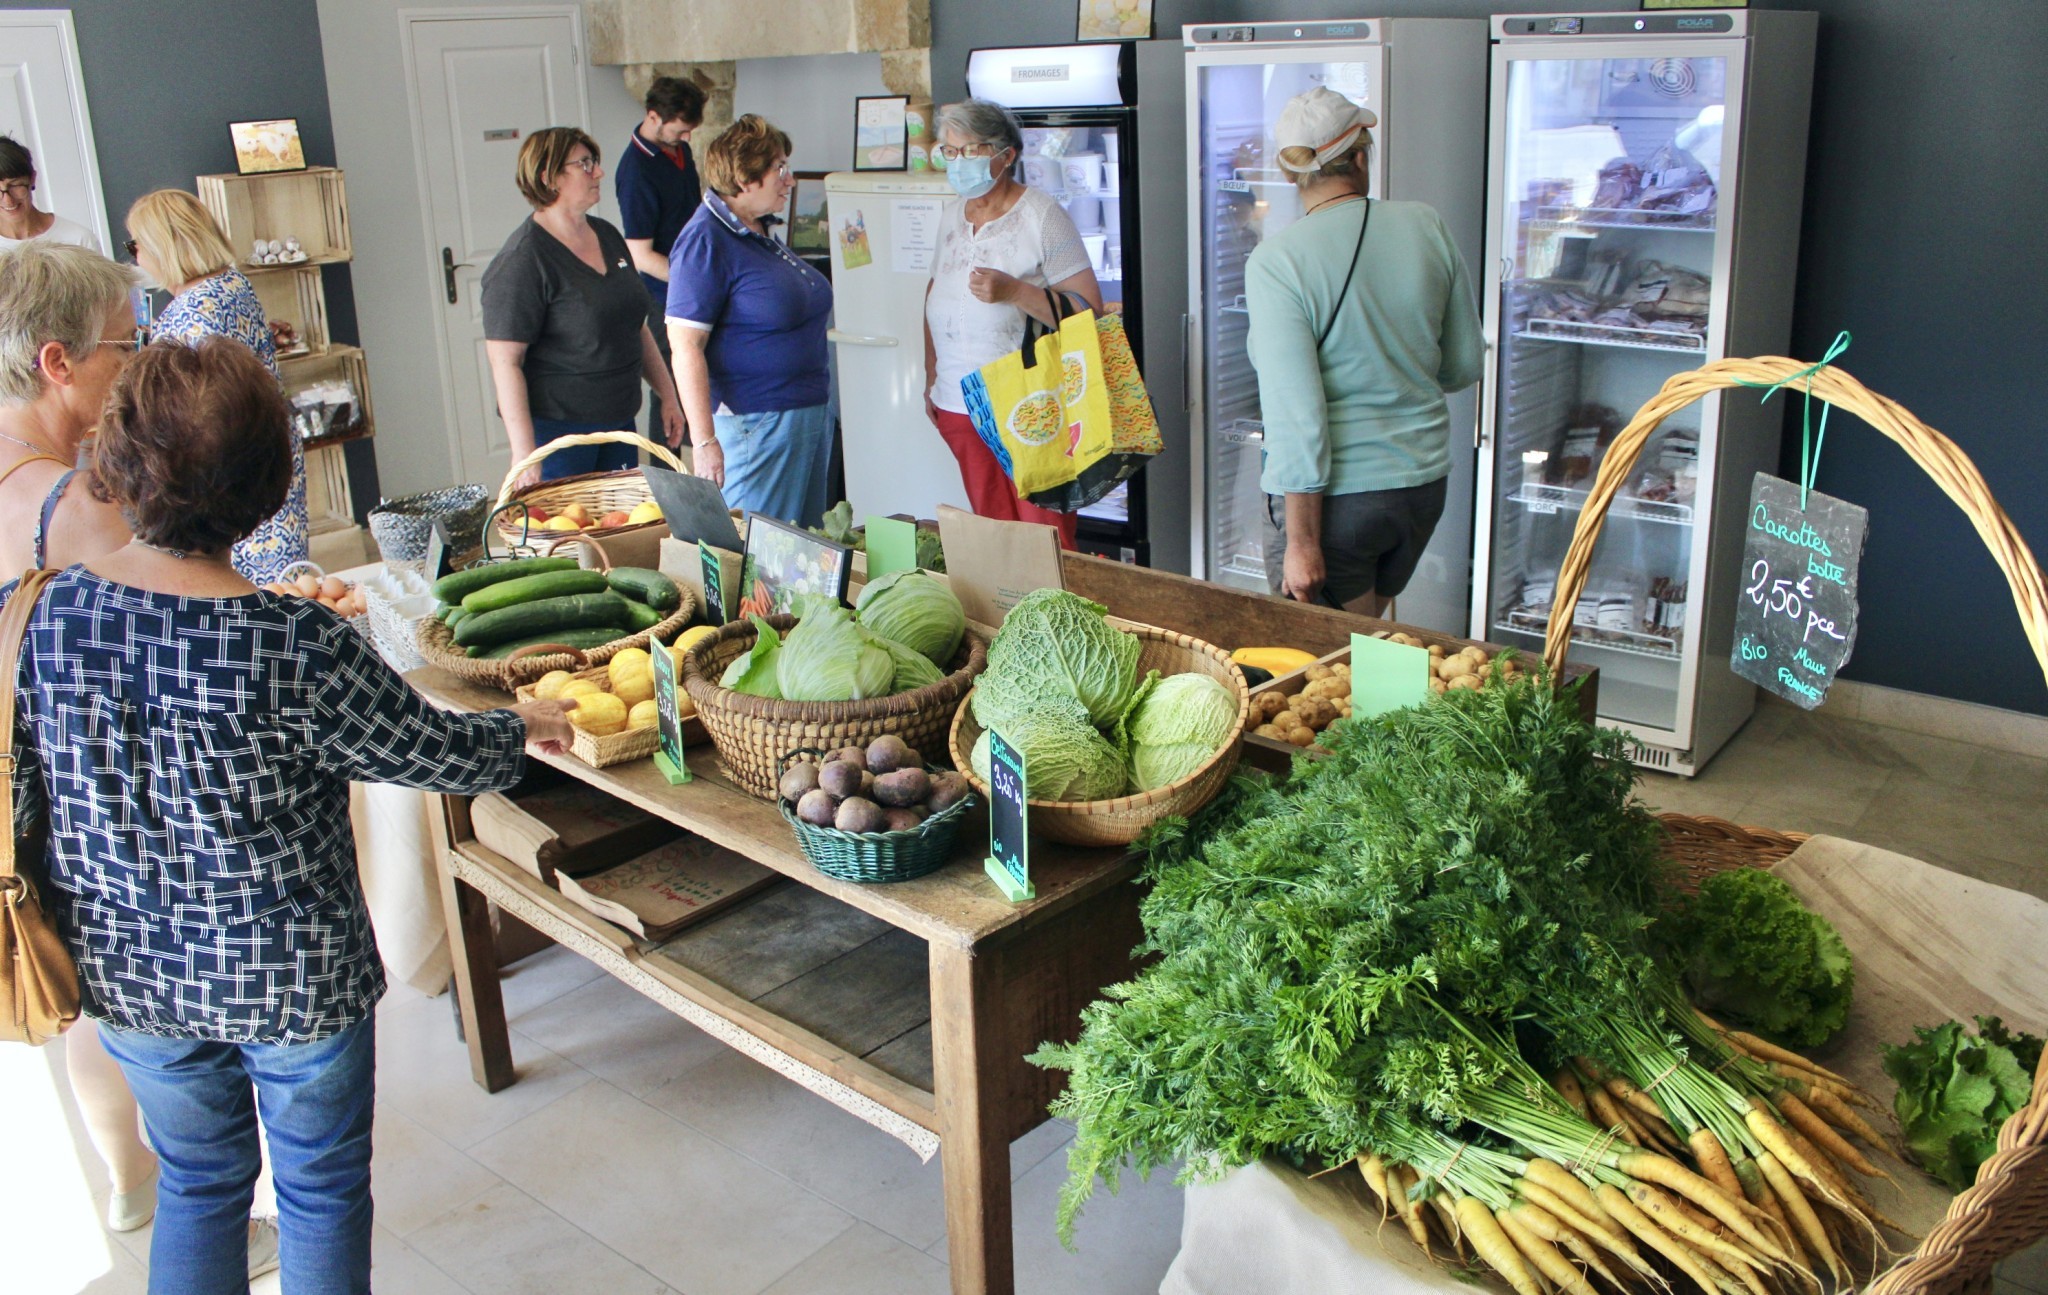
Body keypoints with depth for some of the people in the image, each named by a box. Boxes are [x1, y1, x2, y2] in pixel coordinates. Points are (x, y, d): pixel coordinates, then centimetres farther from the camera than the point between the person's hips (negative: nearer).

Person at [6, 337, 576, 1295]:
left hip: (124, 971, 5)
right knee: (323, 1189, 20)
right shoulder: (296, 647, -28)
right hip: (289, 979, -4)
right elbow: (436, 753, -13)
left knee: (196, 1185, 26)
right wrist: (520, 729, 7)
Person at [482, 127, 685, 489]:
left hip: (619, 421, 7)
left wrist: (667, 395, 17)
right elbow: (505, 361, -18)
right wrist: (524, 452, -23)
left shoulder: (607, 236, 10)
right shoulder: (523, 260, -14)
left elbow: (636, 326, 20)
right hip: (556, 429, -7)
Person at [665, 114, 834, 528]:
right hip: (754, 424, -9)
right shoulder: (705, 242, -15)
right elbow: (685, 345, -20)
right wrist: (704, 441, -26)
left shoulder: (759, 231, 14)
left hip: (810, 415, 9)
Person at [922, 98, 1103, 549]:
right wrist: (931, 379, 20)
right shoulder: (951, 216, 12)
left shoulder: (1041, 215, -7)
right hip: (958, 407, 6)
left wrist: (1013, 291, -24)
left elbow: (1089, 309, -13)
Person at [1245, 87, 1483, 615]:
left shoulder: (1274, 263, -16)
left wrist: (1302, 542, -15)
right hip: (1424, 479, 6)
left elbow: (1297, 416, -20)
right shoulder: (1427, 226, -2)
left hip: (1333, 493, -5)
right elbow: (1465, 365, 8)